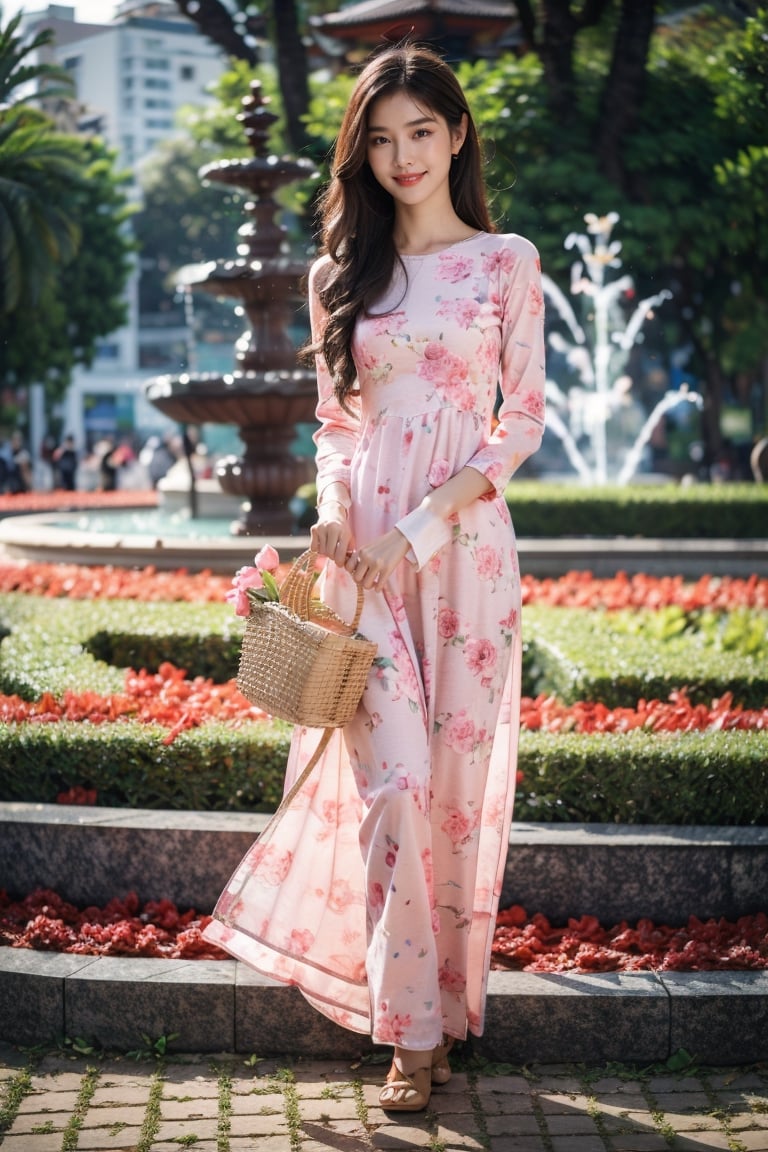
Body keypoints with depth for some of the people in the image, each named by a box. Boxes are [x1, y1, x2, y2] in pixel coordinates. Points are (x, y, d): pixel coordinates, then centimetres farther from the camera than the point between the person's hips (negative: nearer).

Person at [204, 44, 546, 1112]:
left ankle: (445, 995, 17)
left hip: (466, 541, -1)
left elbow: (525, 417, 1)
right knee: (393, 772, -8)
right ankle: (413, 1026, 0)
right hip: (362, 547, 1)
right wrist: (332, 509, -6)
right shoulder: (338, 275, 12)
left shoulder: (507, 262, 5)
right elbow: (334, 421, 15)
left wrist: (428, 523, -10)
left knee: (458, 769, 2)